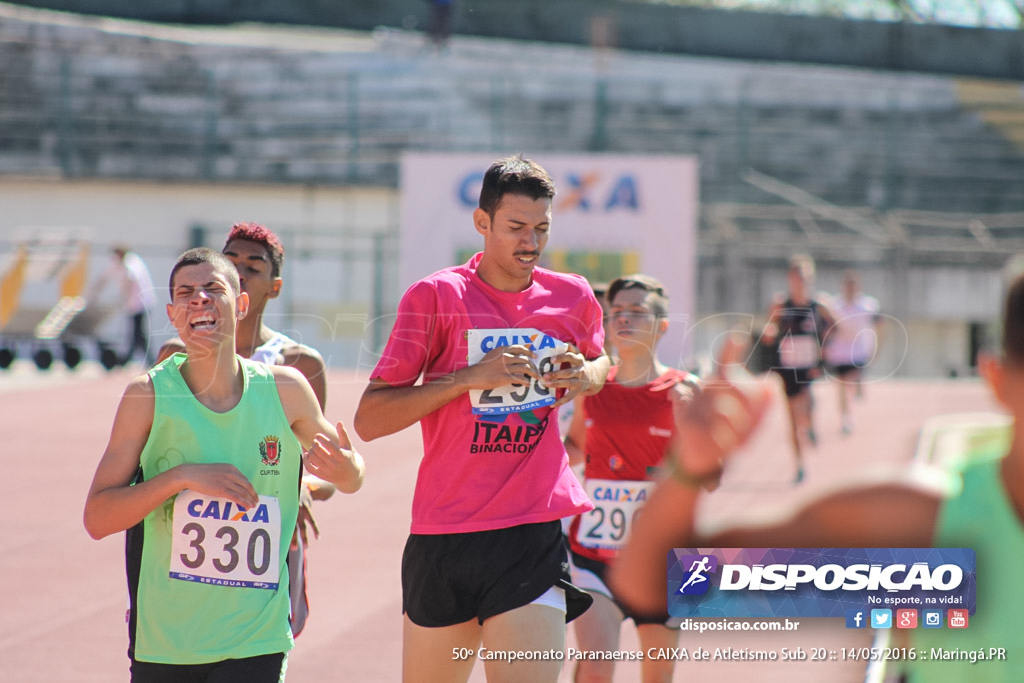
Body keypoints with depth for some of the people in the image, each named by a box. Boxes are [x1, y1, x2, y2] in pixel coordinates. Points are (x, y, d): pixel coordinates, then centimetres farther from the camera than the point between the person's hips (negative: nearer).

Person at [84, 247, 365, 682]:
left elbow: (351, 481, 13)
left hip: (255, 643, 0)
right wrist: (181, 476, -21)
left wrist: (343, 467, -11)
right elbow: (96, 519, -8)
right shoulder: (148, 396, -5)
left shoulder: (285, 390, -1)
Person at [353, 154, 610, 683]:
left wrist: (585, 375, 6)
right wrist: (470, 377, -15)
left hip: (534, 538, 1)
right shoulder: (436, 296, -3)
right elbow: (368, 421, -6)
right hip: (443, 537, -1)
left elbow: (599, 362, 31)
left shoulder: (573, 298, 7)